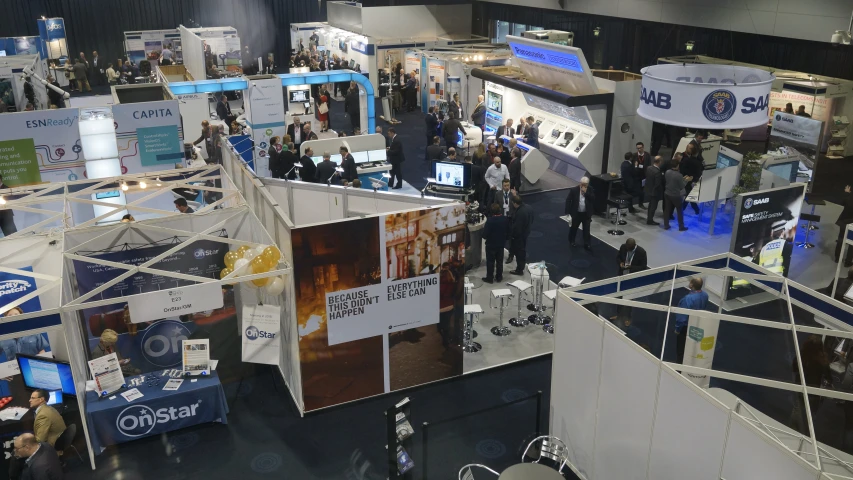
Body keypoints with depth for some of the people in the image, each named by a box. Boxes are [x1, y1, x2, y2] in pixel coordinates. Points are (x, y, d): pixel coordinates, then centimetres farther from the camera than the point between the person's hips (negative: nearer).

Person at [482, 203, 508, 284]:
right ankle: (499, 277, 29)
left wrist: (483, 229, -3)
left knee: (490, 262, 9)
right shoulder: (505, 219, -8)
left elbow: (484, 235, -22)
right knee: (500, 261, 18)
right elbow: (507, 231, 5)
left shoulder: (490, 221, -27)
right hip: (501, 244, 5)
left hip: (491, 245, -5)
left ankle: (490, 278, 18)